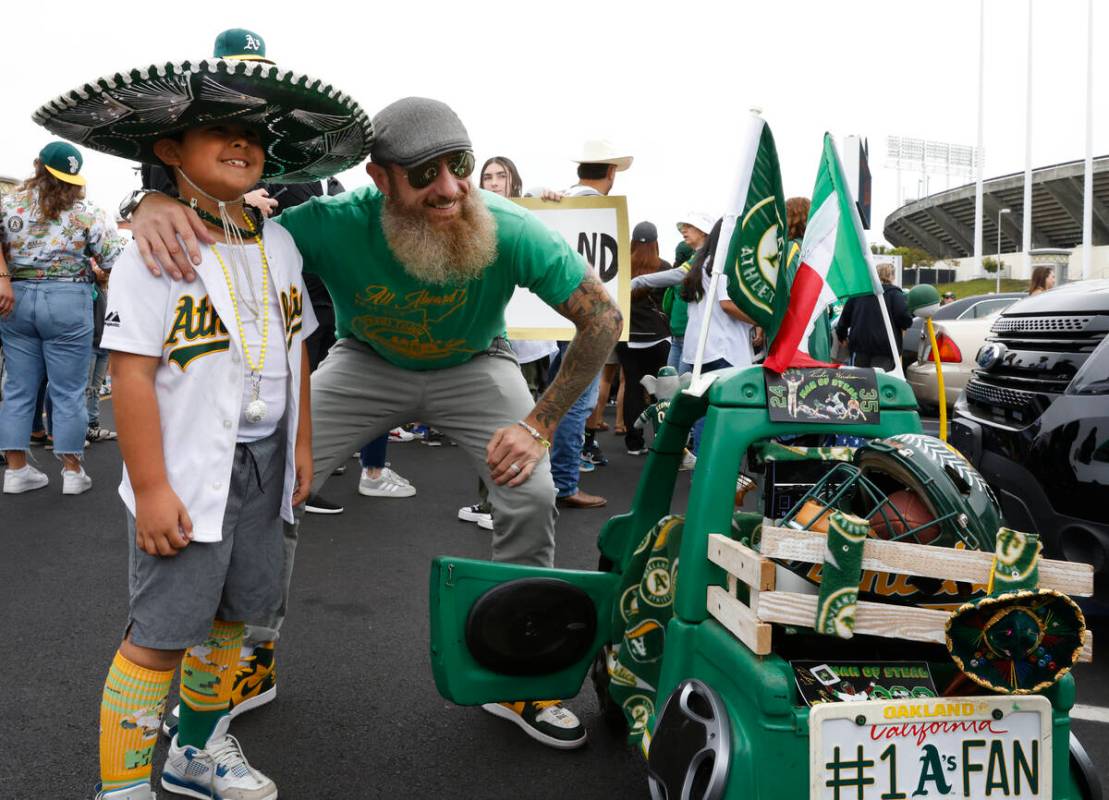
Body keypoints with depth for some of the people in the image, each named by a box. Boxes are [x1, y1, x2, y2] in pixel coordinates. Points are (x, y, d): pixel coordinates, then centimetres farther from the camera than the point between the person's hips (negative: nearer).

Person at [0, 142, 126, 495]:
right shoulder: (85, 212, -3)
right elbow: (113, 259, -3)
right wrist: (109, 226, 14)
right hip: (67, 300, -3)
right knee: (68, 389, 3)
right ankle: (72, 470, 10)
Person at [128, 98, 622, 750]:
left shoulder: (509, 231, -34)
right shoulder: (336, 225, -34)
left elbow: (603, 318, -24)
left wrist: (540, 424, -26)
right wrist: (156, 202, -53)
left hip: (472, 365, 0)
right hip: (367, 362, 1)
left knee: (532, 496, -18)